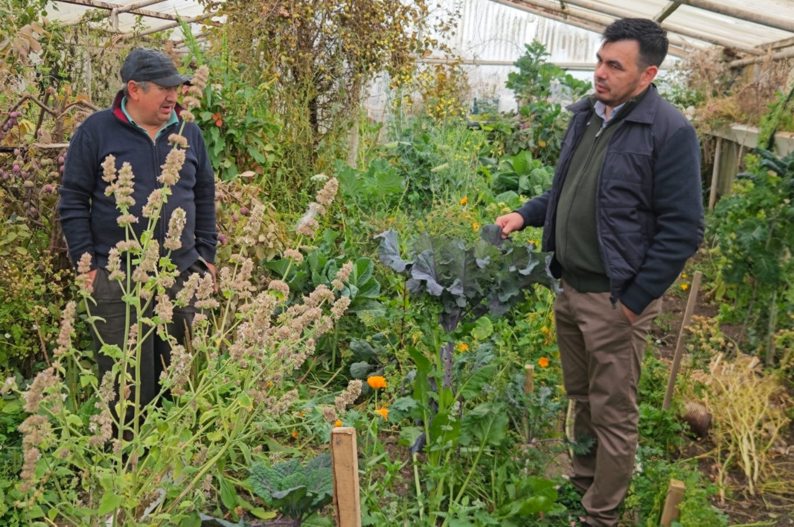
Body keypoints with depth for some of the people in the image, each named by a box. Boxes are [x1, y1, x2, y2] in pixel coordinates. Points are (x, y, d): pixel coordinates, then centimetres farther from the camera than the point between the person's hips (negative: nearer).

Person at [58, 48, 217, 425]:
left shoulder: (189, 133, 9)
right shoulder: (96, 131, -3)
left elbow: (204, 197, 16)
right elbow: (72, 201, -1)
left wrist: (206, 255, 11)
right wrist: (86, 264, -5)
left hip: (182, 275, 4)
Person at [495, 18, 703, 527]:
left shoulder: (669, 131, -17)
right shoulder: (586, 115, 6)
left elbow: (682, 230, -17)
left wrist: (635, 299, -16)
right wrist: (526, 214, 6)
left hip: (615, 299, -7)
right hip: (570, 288, 7)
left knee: (613, 415, 7)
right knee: (581, 400, 21)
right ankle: (581, 483, 40)